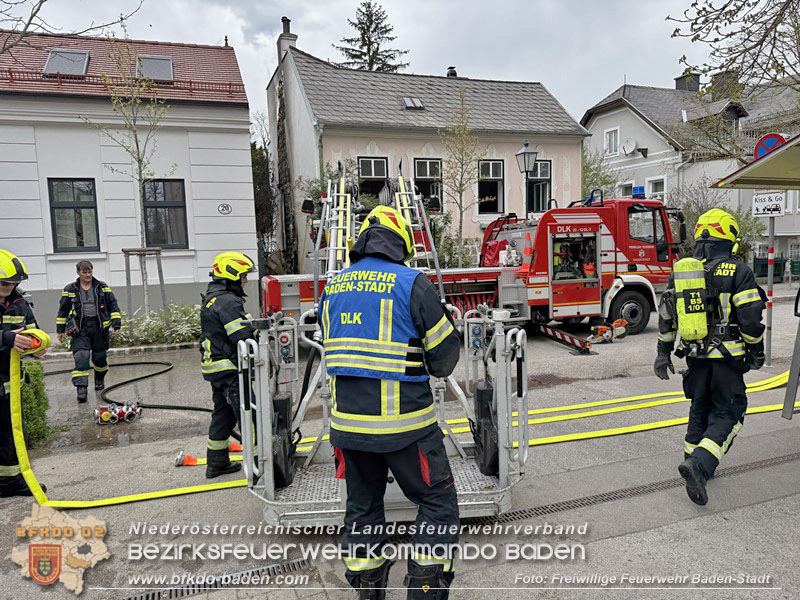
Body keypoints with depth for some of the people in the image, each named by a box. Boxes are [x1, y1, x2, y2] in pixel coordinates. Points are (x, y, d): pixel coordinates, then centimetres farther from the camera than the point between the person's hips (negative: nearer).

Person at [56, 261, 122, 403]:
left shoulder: (102, 287, 4)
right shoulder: (70, 289, 4)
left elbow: (113, 306, 5)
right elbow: (63, 310, 11)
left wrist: (116, 324, -4)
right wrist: (60, 330, 9)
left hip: (100, 327, 1)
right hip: (80, 329, -1)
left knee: (100, 358, 11)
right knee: (81, 357, -15)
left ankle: (100, 380, 38)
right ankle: (81, 388, -16)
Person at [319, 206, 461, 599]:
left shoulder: (332, 288, 7)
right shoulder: (412, 284, -10)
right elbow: (444, 358, -6)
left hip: (348, 422, 6)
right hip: (404, 424, -5)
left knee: (362, 507, 21)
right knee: (437, 501, 13)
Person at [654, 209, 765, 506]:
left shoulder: (680, 271, 6)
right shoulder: (737, 271, -10)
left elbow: (666, 316, 8)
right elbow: (750, 317, -12)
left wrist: (663, 353, 14)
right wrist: (756, 351, 3)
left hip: (695, 356, 5)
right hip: (727, 357, -5)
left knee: (700, 409, 19)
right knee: (727, 414, 2)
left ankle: (695, 465, 26)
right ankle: (698, 466, -15)